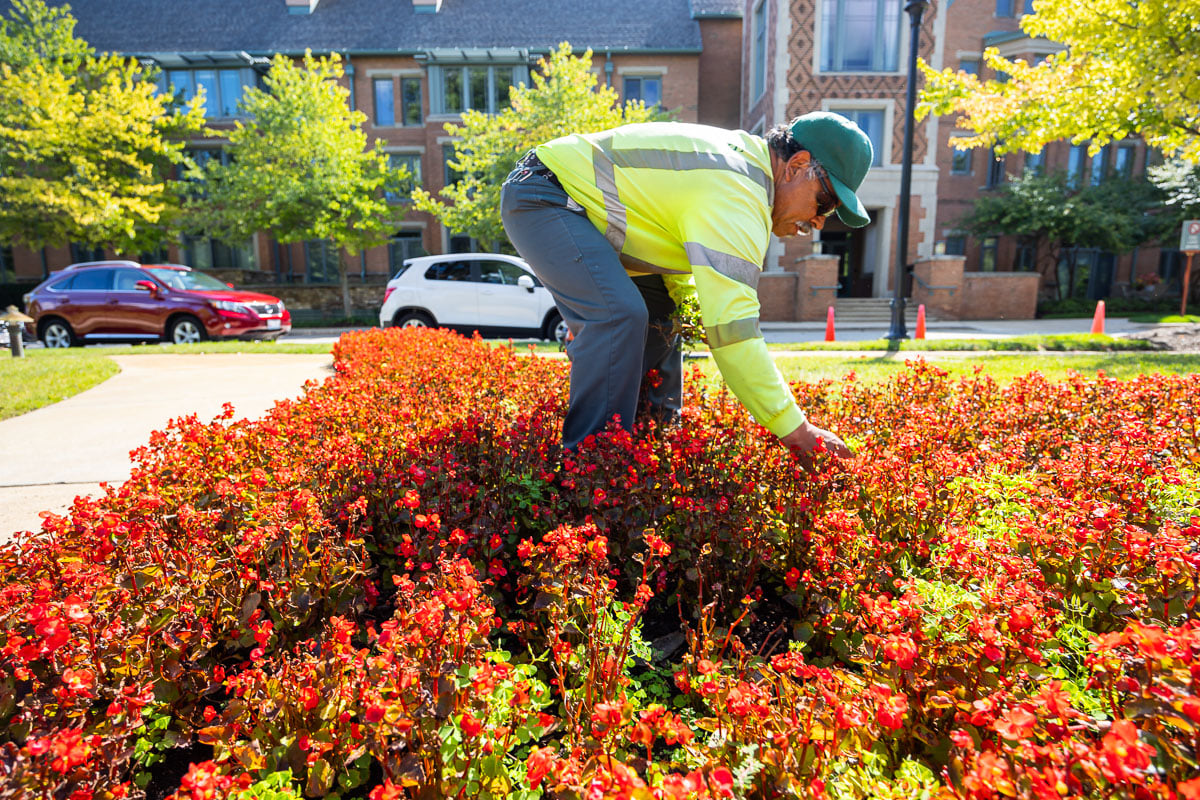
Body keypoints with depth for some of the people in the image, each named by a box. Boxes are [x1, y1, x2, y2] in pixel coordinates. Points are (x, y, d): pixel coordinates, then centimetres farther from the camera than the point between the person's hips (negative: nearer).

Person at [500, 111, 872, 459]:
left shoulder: (743, 157, 8)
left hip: (577, 202, 10)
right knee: (619, 314, -29)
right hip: (541, 196, -10)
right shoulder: (735, 193, -26)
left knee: (659, 314, 9)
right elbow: (731, 327, -34)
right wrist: (794, 428, -31)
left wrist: (689, 301, 4)